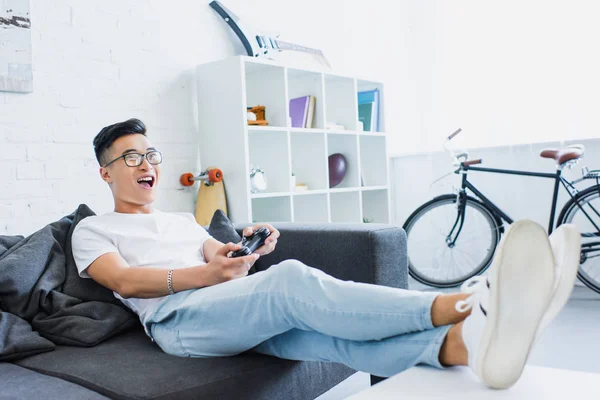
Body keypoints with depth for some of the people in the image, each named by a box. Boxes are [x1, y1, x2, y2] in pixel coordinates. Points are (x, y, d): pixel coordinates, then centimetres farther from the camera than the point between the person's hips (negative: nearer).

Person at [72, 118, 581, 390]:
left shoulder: (184, 220, 33)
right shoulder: (93, 229, 17)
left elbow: (219, 256, 19)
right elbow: (124, 280, -3)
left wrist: (249, 247, -6)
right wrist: (207, 274, -15)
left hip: (245, 308, 5)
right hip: (178, 317, -5)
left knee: (313, 324, -28)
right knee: (293, 280, -33)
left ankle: (464, 341, -54)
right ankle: (457, 304, -48)